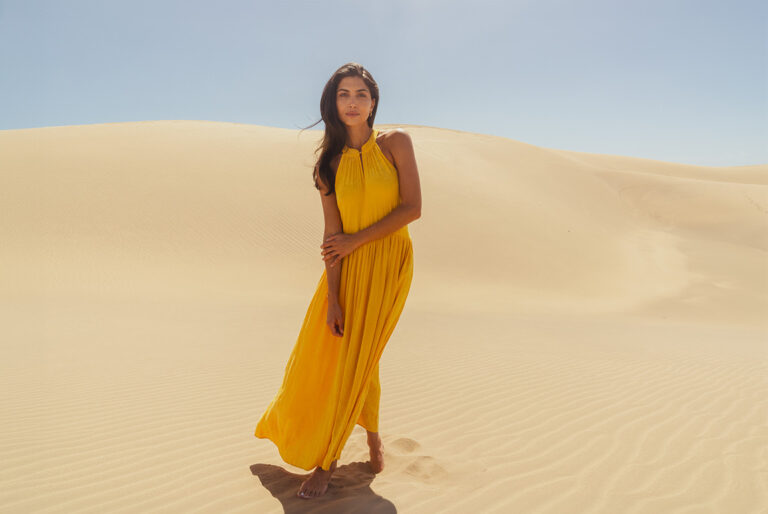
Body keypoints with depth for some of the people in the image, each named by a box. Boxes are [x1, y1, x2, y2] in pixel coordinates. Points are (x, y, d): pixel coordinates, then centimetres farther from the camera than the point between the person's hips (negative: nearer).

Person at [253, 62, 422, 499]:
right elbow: (332, 235, -3)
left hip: (387, 262, -3)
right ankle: (372, 435, 29)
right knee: (326, 353, 3)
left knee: (356, 358, -1)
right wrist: (332, 298, -10)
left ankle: (326, 461, 14)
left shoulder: (396, 143, -2)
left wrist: (356, 240, -11)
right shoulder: (331, 161, 3)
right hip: (346, 268, 3)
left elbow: (412, 208, -9)